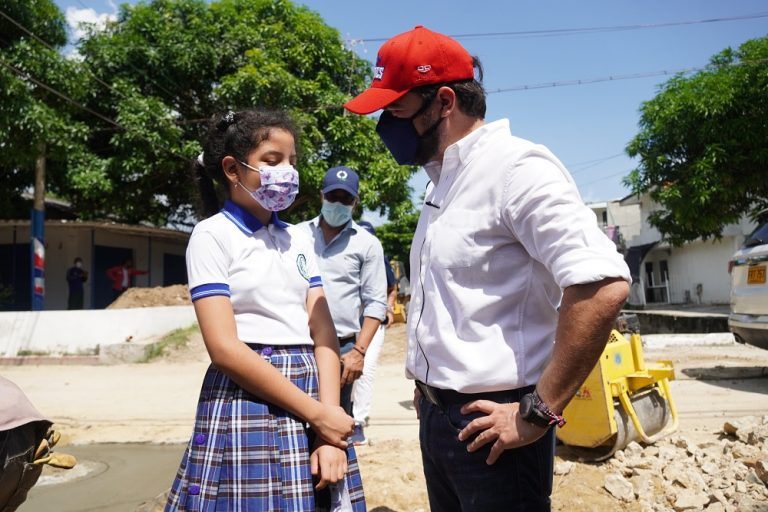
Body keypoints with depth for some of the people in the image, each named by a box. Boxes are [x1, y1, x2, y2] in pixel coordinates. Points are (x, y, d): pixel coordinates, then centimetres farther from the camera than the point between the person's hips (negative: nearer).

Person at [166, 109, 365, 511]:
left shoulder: (299, 240, 11)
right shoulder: (212, 235, -6)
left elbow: (323, 334, 3)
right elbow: (225, 348, -15)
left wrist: (328, 433, -8)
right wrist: (317, 414, -15)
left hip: (313, 393, 5)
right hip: (246, 402, -5)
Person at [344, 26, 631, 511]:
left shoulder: (516, 168, -16)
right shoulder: (442, 182, 12)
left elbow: (603, 284, -27)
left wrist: (539, 412, -23)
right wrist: (430, 385, 15)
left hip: (490, 426, -8)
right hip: (436, 416, 8)